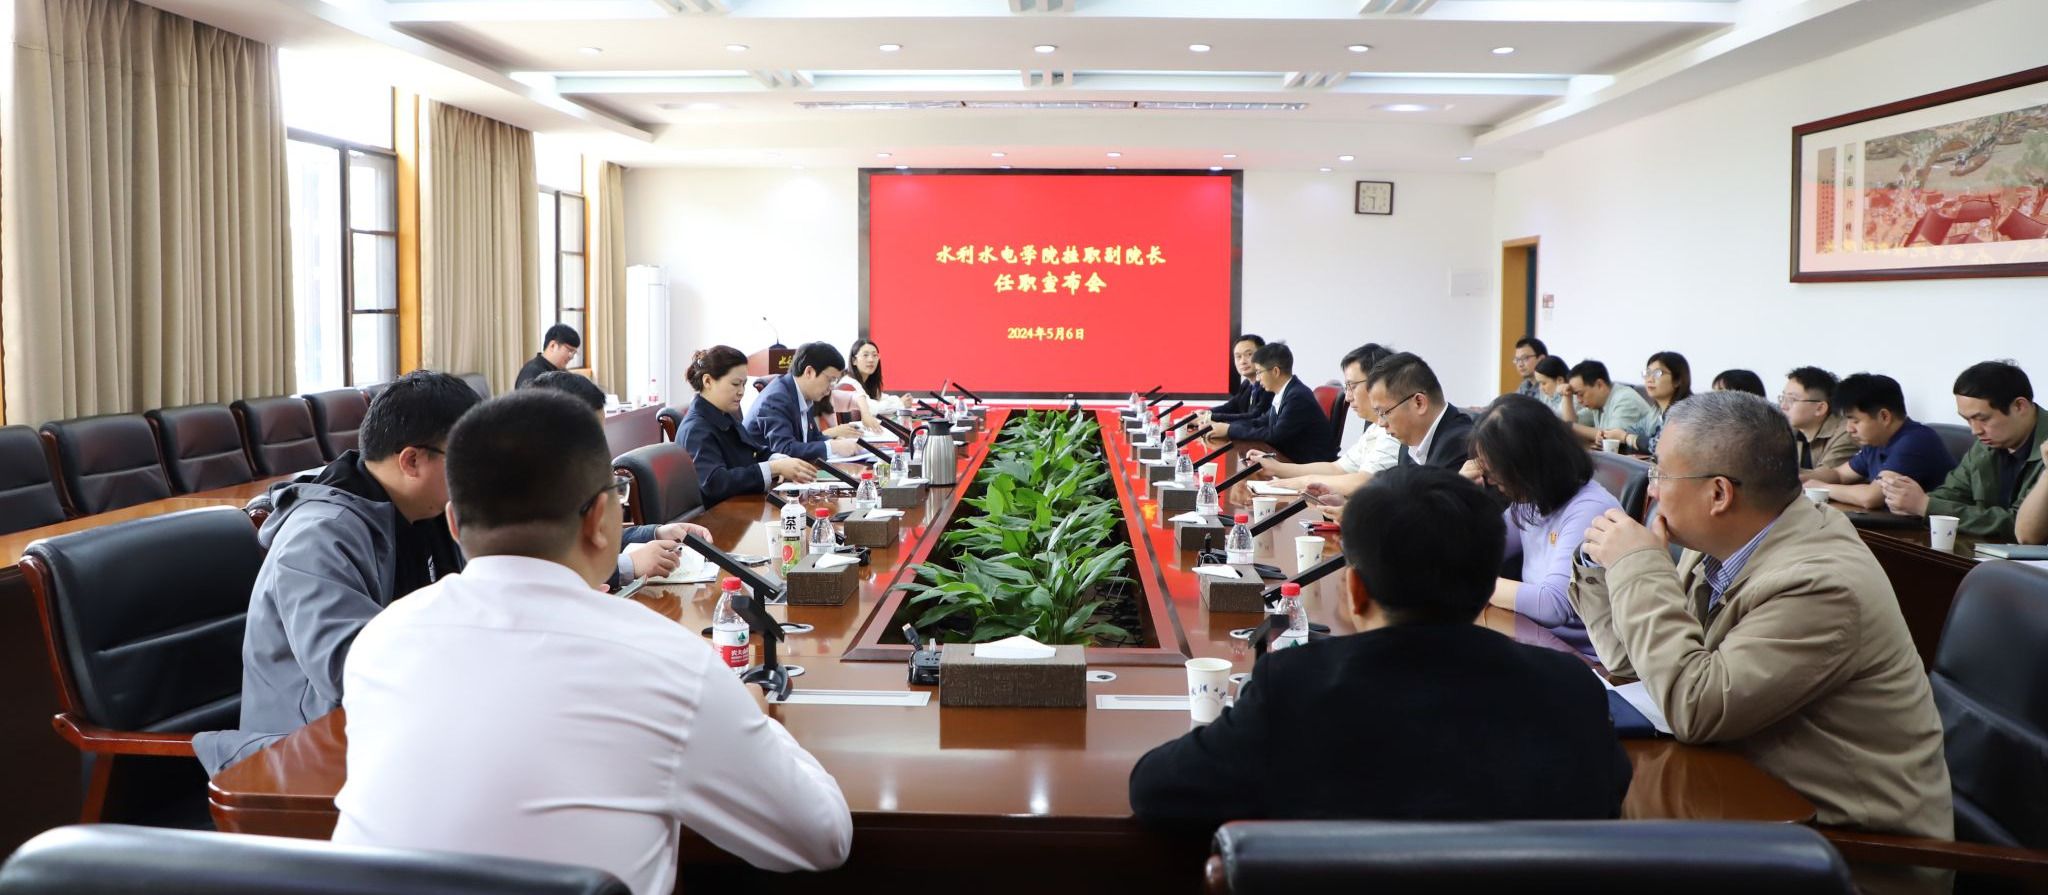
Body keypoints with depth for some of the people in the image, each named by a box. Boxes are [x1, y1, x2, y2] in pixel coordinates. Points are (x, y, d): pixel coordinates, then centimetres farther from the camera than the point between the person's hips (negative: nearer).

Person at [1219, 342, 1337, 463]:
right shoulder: (1283, 394, 5)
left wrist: (1231, 430, -15)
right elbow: (1261, 422, 11)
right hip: (1293, 458, 7)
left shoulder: (1298, 396, -21)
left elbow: (1274, 435, -21)